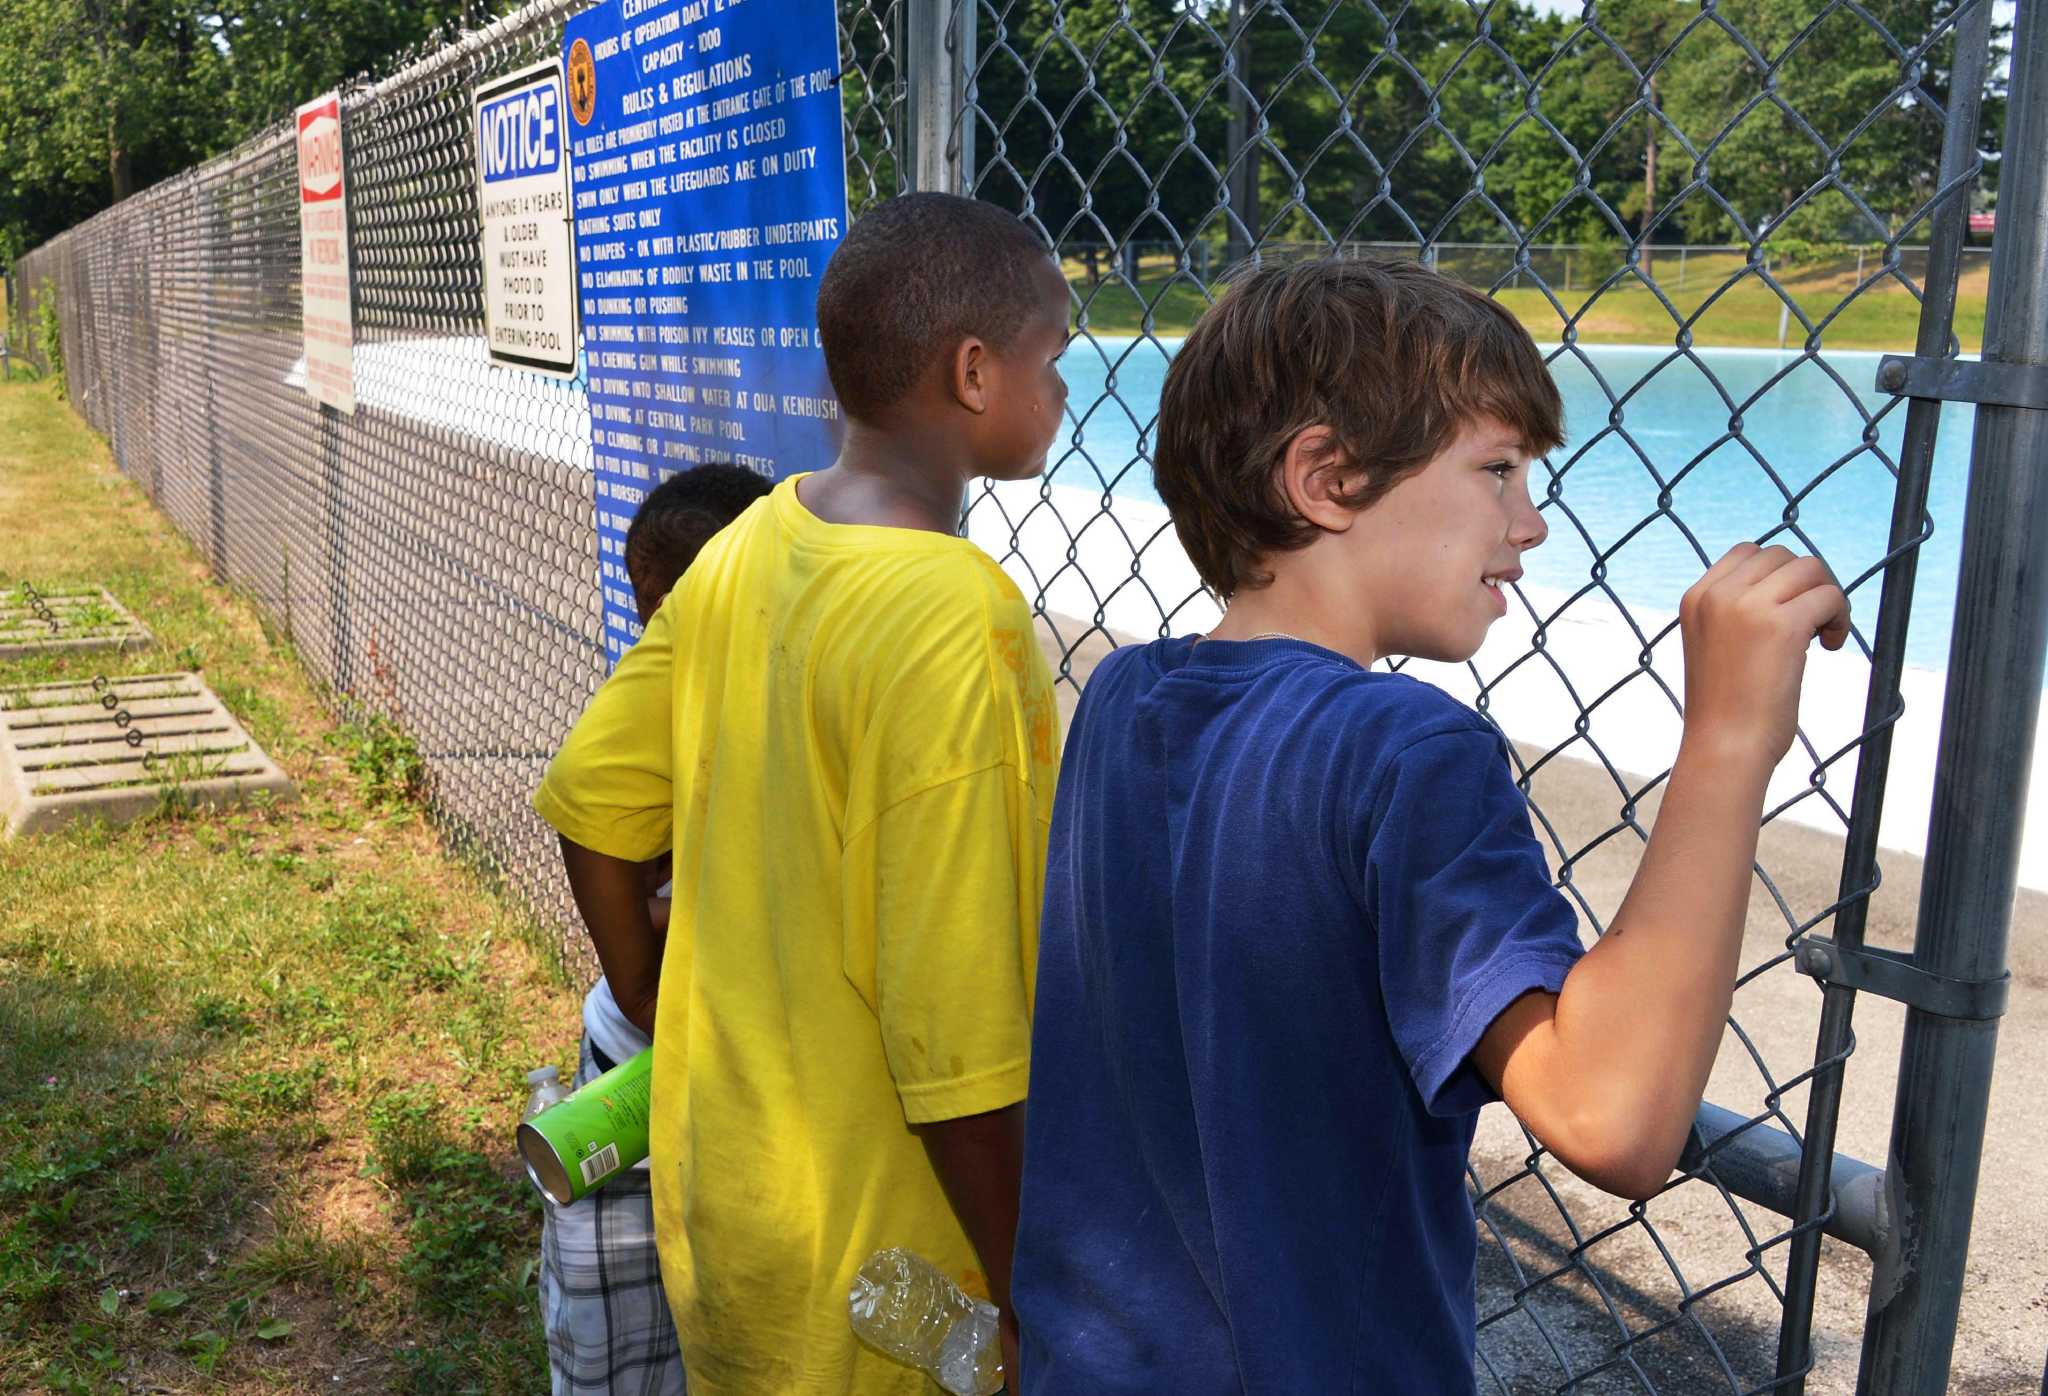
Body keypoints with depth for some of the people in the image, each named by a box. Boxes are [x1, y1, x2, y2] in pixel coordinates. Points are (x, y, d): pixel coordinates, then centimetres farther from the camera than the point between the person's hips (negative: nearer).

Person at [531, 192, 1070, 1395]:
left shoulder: (743, 552, -4)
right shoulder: (952, 619, -26)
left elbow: (591, 806, 6)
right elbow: (954, 1043, -25)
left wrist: (663, 1016, 19)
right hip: (872, 1256, -7)